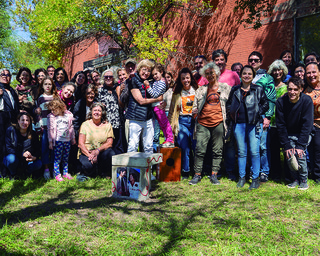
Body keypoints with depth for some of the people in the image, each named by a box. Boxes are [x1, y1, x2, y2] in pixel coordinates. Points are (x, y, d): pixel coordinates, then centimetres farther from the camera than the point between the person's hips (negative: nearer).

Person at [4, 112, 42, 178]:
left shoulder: (33, 134, -4)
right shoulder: (11, 130, -13)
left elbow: (37, 150, -5)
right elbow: (8, 148, -17)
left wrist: (34, 157, -29)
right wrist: (22, 154, -31)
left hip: (26, 161, 2)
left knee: (38, 163, -24)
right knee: (12, 158, -36)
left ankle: (26, 174, 9)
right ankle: (13, 175, -3)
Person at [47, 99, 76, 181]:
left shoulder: (68, 115, 3)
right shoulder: (51, 117, -3)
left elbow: (71, 128, 13)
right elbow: (50, 130, -2)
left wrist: (73, 139, 17)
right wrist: (50, 142, -4)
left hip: (67, 140, 3)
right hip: (58, 141, -3)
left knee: (66, 158, 11)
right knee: (57, 158, -2)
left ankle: (66, 173, 22)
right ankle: (57, 174, 7)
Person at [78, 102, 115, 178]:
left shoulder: (107, 125, 6)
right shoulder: (85, 124, 1)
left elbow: (109, 143, -3)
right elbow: (81, 144, -6)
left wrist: (98, 150, -20)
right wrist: (90, 155, -22)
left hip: (101, 152, 2)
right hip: (86, 152, -2)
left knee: (111, 154, -30)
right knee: (88, 165, -34)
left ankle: (104, 173, -1)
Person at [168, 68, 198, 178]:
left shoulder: (197, 91, 8)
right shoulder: (177, 93, 12)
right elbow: (172, 110, 16)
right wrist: (171, 125, 11)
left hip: (194, 121, -1)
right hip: (182, 122, 1)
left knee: (197, 147, -4)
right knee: (185, 148, -1)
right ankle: (185, 172, 11)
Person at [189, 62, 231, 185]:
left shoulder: (225, 87, 11)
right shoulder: (201, 89, 15)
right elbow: (195, 105, 18)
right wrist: (195, 112, -1)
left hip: (218, 123, -1)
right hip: (203, 123, 1)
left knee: (217, 150, 2)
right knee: (199, 150, -3)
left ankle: (214, 175, 11)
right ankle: (197, 175, 6)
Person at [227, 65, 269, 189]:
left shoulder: (258, 90, 6)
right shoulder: (235, 90, 13)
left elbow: (265, 104, 6)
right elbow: (228, 104, 20)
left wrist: (257, 113, -6)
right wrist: (231, 114, 4)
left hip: (253, 124, -2)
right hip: (239, 124, 3)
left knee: (254, 152, -5)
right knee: (241, 152, 9)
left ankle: (255, 178, 6)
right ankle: (242, 177, 19)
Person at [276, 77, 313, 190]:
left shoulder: (307, 101, -20)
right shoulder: (281, 102, -16)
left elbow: (307, 124, -18)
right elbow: (280, 125, -12)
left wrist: (301, 145, -24)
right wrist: (287, 146, -17)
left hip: (304, 134, -2)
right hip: (288, 134, 2)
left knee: (300, 155, -19)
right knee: (289, 156, -14)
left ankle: (304, 180, 4)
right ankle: (295, 179, 10)